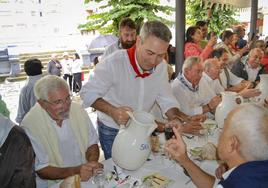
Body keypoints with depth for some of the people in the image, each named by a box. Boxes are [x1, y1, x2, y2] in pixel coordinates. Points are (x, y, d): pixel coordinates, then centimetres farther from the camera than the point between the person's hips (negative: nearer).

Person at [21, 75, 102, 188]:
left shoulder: (78, 110, -5)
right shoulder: (29, 125, -14)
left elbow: (92, 143, 4)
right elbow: (41, 170, -11)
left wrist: (92, 162, -15)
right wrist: (75, 171, -24)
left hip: (86, 178, 3)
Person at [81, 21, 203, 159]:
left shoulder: (161, 66, -10)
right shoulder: (113, 63, -27)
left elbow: (166, 100, -6)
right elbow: (88, 93, -21)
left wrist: (176, 120, -26)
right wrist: (112, 111, -38)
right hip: (112, 131, -4)